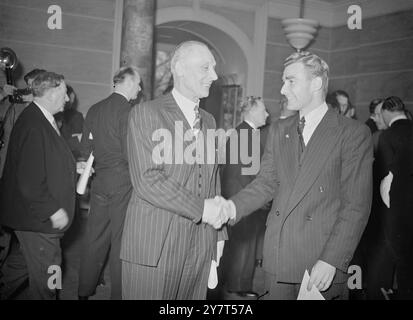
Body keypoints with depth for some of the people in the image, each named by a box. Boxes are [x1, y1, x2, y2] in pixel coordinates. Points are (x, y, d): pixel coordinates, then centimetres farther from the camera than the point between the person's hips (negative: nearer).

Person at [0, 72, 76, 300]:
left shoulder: (43, 119, 7)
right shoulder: (33, 126, -25)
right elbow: (29, 180, -28)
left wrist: (74, 167, 10)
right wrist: (53, 210, -22)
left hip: (42, 213, 10)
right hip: (37, 219, -10)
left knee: (27, 260, 24)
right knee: (46, 272, 6)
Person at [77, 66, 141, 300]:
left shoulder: (94, 110, 8)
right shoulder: (128, 110, -14)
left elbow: (86, 148, 10)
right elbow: (130, 155, -19)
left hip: (100, 182, 7)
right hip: (123, 183, -7)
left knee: (95, 237, 16)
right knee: (120, 241, 3)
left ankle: (85, 290, 27)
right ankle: (118, 294, 12)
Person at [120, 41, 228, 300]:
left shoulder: (209, 121, 15)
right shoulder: (147, 113, -5)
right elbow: (147, 180, -15)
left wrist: (218, 234, 12)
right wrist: (201, 209, -14)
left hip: (201, 248, 6)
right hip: (153, 247, -5)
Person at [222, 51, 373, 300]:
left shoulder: (354, 133, -6)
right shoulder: (278, 131, 12)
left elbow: (357, 206, -10)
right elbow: (267, 182, 10)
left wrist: (332, 261, -15)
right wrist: (233, 207, -8)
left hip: (323, 264, -4)